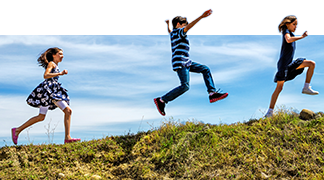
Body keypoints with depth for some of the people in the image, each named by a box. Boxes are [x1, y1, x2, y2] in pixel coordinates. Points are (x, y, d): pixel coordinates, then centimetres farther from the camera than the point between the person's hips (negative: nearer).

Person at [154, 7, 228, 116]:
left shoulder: (173, 32, 20)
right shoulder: (179, 32, -6)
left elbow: (169, 30, 45)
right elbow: (189, 26, -25)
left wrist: (168, 23, 67)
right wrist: (201, 17, -37)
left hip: (186, 63, 11)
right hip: (180, 63, -11)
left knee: (205, 69, 7)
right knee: (185, 86, -18)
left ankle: (212, 93, 0)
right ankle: (161, 100, -9)